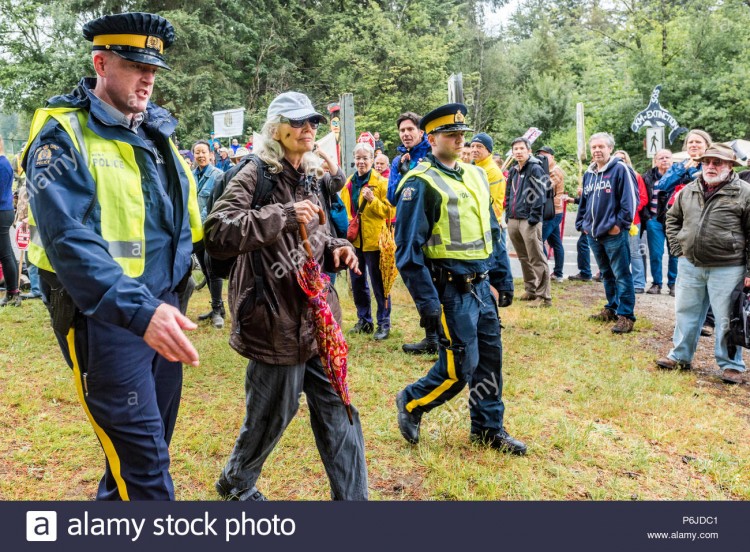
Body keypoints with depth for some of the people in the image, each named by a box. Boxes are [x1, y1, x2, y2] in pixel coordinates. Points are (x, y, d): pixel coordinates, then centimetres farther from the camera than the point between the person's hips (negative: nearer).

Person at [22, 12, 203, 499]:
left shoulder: (157, 131, 10)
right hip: (104, 316, -7)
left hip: (161, 310, 7)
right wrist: (139, 311, -37)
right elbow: (68, 239, -26)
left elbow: (187, 218, 19)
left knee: (148, 448, 19)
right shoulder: (64, 135, -12)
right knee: (143, 461, -4)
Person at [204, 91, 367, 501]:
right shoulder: (256, 175, -10)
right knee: (271, 413, 11)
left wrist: (335, 249, 4)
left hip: (316, 315, 7)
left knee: (337, 411, 9)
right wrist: (283, 216, -29)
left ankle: (352, 498, 22)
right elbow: (217, 234, -24)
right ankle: (235, 482, 40)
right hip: (277, 319, -7)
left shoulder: (311, 177, 13)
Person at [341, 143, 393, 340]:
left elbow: (389, 211, -11)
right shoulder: (349, 183, 9)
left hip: (373, 240, -6)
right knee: (357, 282, 13)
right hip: (354, 240, 6)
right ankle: (364, 320, 27)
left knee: (378, 283, 1)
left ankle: (384, 324, 11)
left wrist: (373, 200, -23)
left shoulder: (380, 182, -7)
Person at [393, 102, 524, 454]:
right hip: (450, 290, -8)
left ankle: (488, 428, 28)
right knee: (459, 367, -3)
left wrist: (504, 278, 15)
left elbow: (492, 231, 18)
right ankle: (411, 402, 22)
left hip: (481, 286, 8)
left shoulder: (476, 176, 12)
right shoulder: (421, 183, -13)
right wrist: (426, 302, -19)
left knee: (490, 358, 13)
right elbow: (408, 249, -16)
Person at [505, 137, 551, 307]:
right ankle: (531, 290, 28)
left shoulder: (535, 169, -7)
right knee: (523, 257, 16)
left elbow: (539, 195, -14)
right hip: (513, 220, 8)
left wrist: (533, 218, -19)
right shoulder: (513, 170, 17)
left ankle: (543, 296, -3)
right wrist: (508, 213, 16)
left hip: (529, 220, -8)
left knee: (537, 259, -6)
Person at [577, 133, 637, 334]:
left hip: (613, 233, -8)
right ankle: (612, 308, 29)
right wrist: (581, 223, 17)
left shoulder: (620, 169, -8)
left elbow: (630, 199, -14)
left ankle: (626, 316, -1)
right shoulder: (589, 174, 16)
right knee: (606, 274, 18)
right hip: (593, 234, 8)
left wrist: (620, 223, -15)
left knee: (621, 275, -4)